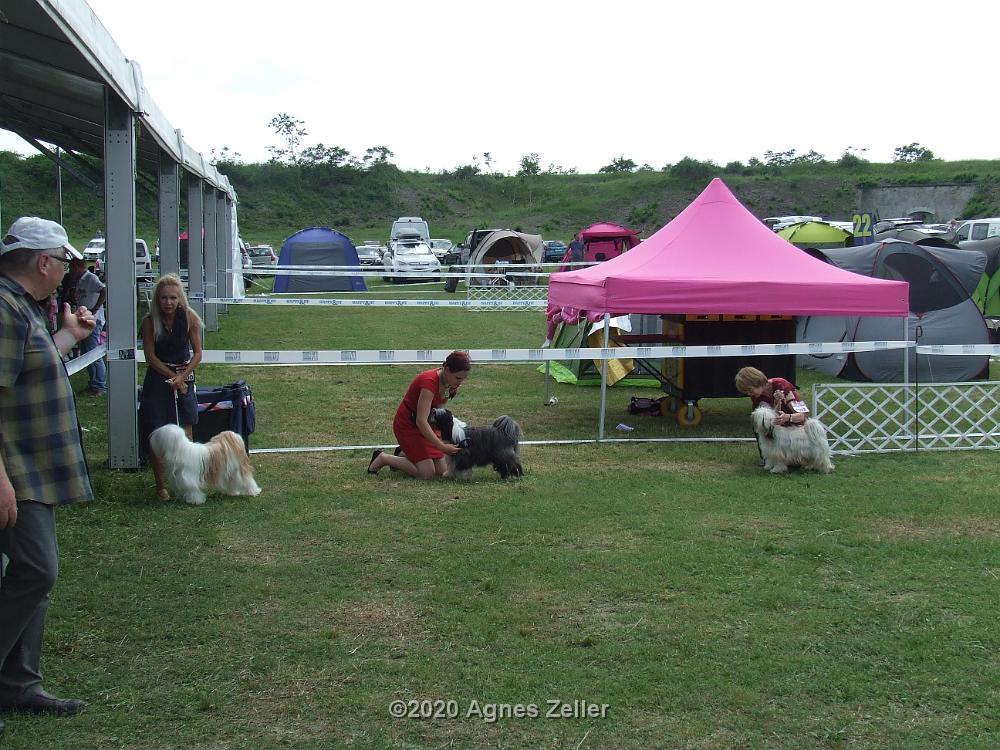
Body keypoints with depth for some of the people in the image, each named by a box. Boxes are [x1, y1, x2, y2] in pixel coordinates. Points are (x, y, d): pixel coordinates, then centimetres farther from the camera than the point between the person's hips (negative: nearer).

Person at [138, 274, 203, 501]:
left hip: (184, 377, 1)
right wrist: (172, 377, -13)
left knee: (185, 433, 3)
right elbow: (150, 356, -8)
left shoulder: (189, 318, -10)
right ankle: (161, 485, 7)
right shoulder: (150, 321, -12)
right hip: (157, 378, -1)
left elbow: (197, 353, -5)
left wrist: (182, 376, -16)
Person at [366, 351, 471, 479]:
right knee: (426, 473, -15)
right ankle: (382, 458, 3)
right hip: (407, 424, -8)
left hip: (424, 425, 8)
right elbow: (421, 421, -36)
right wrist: (442, 447, -39)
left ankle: (405, 454, 22)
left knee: (442, 470, 2)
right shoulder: (429, 381, -33)